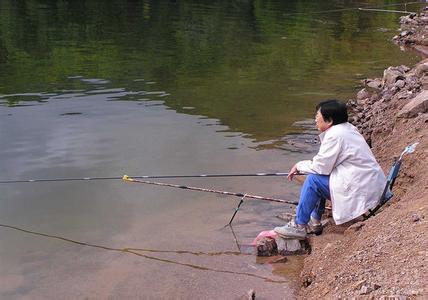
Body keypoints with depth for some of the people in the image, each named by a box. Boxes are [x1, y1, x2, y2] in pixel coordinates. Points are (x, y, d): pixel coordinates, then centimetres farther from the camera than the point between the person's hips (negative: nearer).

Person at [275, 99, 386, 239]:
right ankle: (315, 221, 22)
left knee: (313, 180, -11)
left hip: (362, 193, -10)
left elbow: (321, 167, -14)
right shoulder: (348, 128, 12)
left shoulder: (334, 135, -18)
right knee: (320, 175, 17)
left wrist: (299, 166, 2)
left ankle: (299, 226, -2)